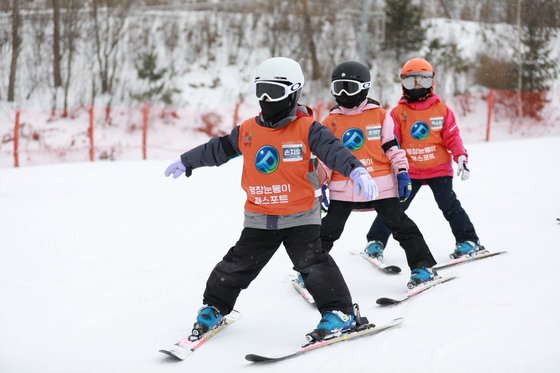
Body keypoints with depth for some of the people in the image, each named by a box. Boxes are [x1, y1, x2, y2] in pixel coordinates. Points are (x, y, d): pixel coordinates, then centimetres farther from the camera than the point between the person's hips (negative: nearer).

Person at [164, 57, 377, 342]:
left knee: (312, 262, -16)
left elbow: (333, 149, -23)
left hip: (300, 216, -4)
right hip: (259, 219, 4)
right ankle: (214, 308, 27)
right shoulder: (247, 131, 4)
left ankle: (340, 313, -8)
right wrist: (186, 162, 29)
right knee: (237, 264, 9)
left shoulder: (307, 129, -10)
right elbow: (217, 149, 18)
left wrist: (356, 171, -41)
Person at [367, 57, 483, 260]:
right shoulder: (399, 112, -1)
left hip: (439, 168, 0)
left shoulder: (441, 109, 1)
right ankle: (377, 241, 12)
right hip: (409, 171, 1)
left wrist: (461, 157, -9)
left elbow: (452, 136, 1)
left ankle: (468, 240, 8)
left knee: (450, 205, -2)